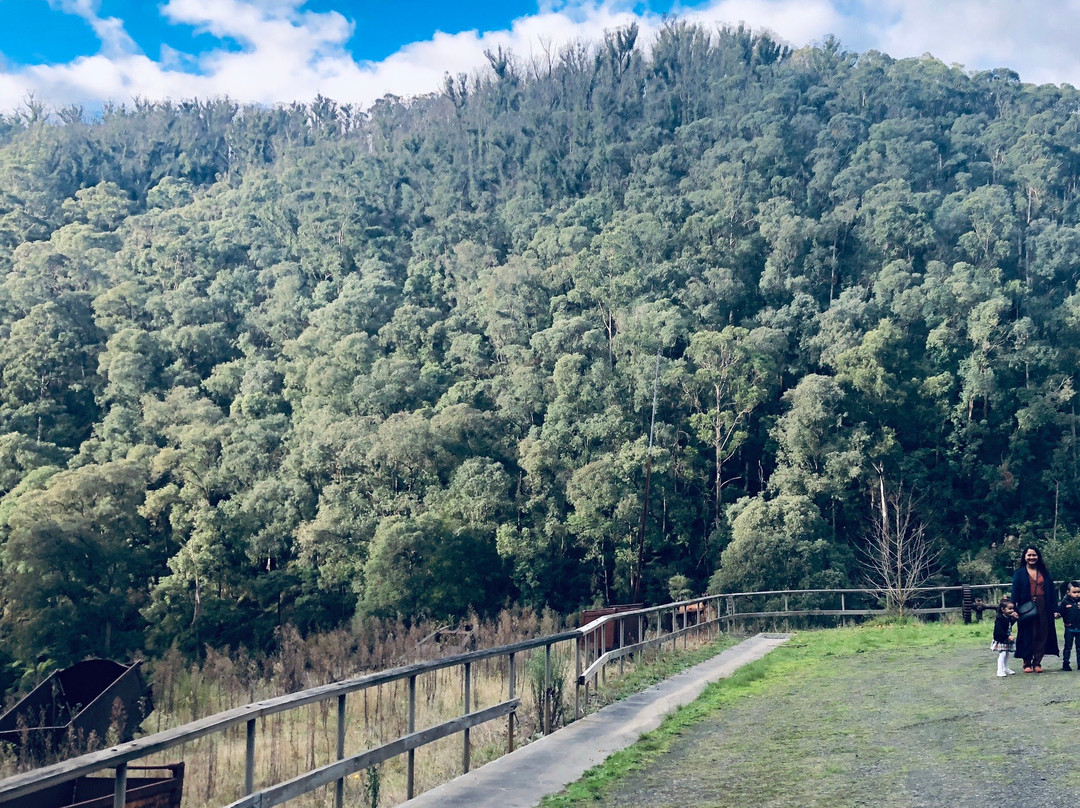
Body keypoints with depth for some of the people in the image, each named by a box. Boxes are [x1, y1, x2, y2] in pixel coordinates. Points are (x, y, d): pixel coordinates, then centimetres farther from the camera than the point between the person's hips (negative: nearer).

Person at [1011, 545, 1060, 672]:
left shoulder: (1044, 572, 11)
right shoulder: (1019, 573, 3)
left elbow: (1051, 591, 9)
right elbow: (1015, 592, -3)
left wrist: (1054, 608, 1)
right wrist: (1013, 609, -12)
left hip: (1042, 607, 3)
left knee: (1042, 635, 2)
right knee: (1028, 635, 0)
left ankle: (1037, 663, 10)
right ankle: (1027, 664, 7)